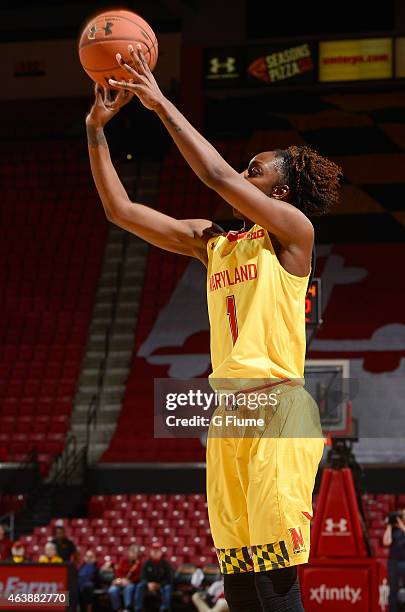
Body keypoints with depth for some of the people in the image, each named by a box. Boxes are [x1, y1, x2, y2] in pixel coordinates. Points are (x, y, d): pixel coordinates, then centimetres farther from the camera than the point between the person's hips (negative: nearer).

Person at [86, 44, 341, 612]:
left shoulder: (293, 230, 0)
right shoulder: (212, 241, 17)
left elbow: (217, 176, -12)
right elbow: (121, 210, 16)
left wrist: (162, 104, -6)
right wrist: (96, 129, 9)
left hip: (278, 409, -7)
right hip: (227, 414, 7)